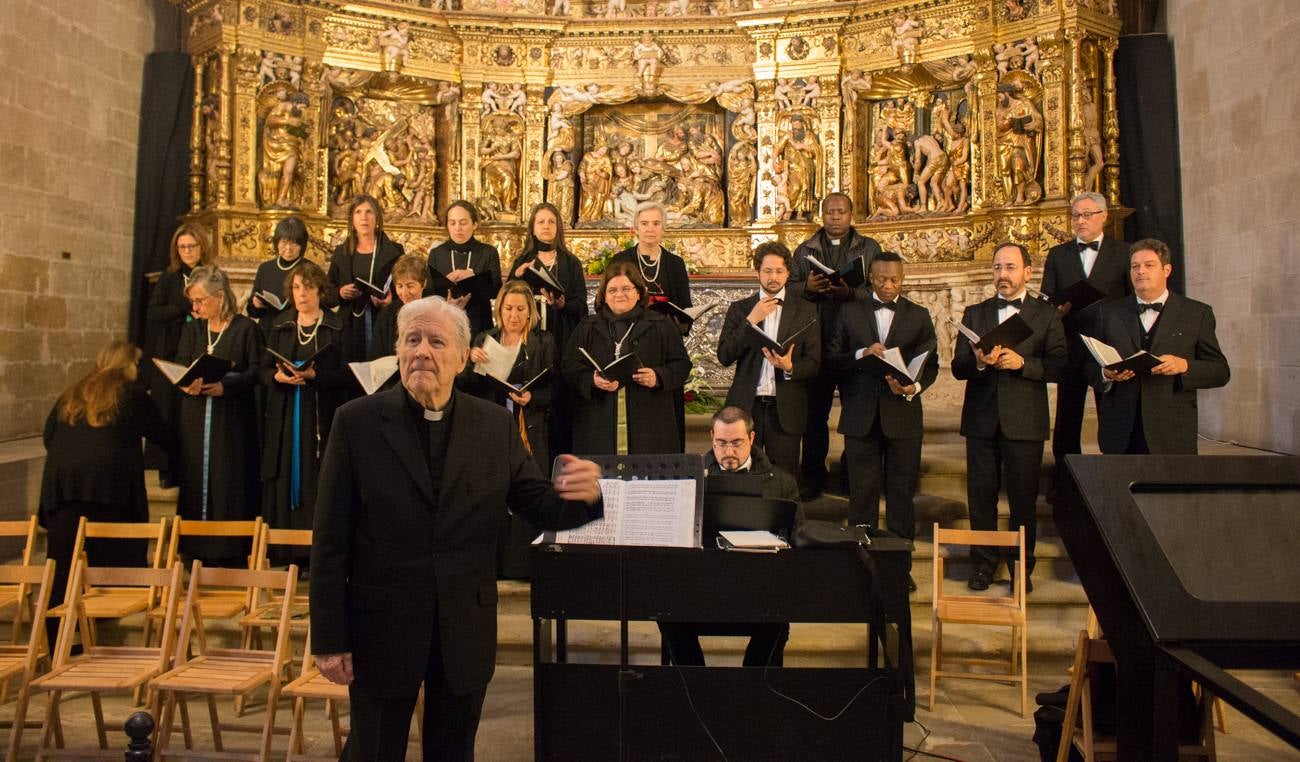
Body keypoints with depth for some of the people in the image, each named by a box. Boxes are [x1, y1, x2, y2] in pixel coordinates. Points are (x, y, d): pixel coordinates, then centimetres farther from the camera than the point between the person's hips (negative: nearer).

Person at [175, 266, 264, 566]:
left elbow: (256, 371, -7)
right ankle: (200, 552, 11)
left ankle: (232, 553, 3)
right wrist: (186, 384, -15)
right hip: (196, 420, 4)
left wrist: (225, 386, -21)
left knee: (230, 481, -3)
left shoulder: (246, 328, -2)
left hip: (233, 420, -4)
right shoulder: (192, 329, 13)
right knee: (196, 481, 3)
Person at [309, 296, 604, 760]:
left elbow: (541, 508, -1)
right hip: (382, 630, -2)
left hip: (465, 634, 2)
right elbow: (330, 542, -7)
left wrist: (582, 496, -24)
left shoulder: (496, 426, -1)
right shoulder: (356, 422, -7)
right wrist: (329, 640, -8)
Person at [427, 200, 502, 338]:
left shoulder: (488, 252, 3)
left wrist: (471, 275, -22)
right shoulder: (436, 253, 6)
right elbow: (428, 294, 1)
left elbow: (497, 289, -7)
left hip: (479, 324, 0)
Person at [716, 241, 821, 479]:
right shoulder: (739, 309, 8)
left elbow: (814, 363, 2)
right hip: (746, 406, 0)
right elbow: (724, 356, -3)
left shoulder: (805, 311, 5)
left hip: (786, 409, 0)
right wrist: (751, 320, -11)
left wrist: (790, 368, -19)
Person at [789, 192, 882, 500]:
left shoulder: (870, 249, 9)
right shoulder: (804, 251, 14)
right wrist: (807, 287, -14)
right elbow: (790, 289, 6)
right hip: (816, 342, 1)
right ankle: (812, 475, 16)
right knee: (814, 411, 5)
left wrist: (851, 292, -19)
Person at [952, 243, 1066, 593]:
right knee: (981, 495, 7)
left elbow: (1059, 366, -5)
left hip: (1024, 420, -2)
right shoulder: (975, 313, 11)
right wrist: (978, 362, -18)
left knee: (1023, 498, 6)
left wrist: (1022, 362, -19)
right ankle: (983, 563, 21)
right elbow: (957, 367, 3)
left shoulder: (1046, 315, 5)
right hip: (981, 419, 2)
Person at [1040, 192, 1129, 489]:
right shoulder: (1057, 255, 11)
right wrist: (1057, 310, -15)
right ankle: (1064, 483, 12)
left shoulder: (1124, 252, 6)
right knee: (1067, 419, 4)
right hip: (1071, 349, 1)